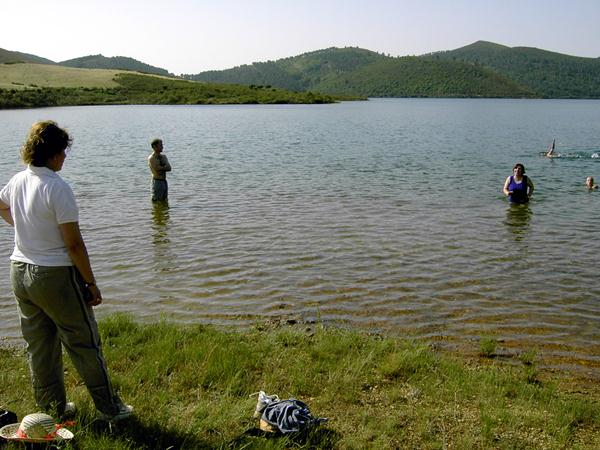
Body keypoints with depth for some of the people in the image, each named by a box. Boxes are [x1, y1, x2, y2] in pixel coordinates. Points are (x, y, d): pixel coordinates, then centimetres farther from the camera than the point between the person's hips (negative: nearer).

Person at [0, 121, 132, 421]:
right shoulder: (57, 188, -20)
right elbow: (74, 244, -20)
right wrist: (91, 283, -12)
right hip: (55, 275, -7)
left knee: (39, 345, 16)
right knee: (84, 343, 4)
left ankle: (51, 406, 30)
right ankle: (109, 408, 14)